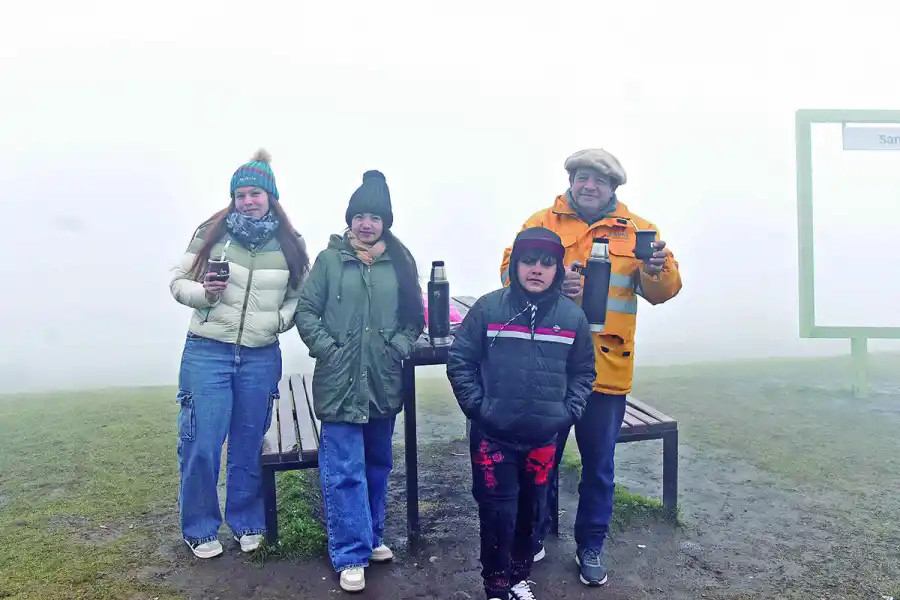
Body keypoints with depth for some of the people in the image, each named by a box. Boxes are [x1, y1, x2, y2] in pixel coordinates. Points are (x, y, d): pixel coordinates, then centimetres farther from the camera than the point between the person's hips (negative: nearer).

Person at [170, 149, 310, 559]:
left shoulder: (290, 245, 3)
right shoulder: (211, 233, -3)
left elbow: (301, 295, 12)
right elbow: (178, 282, 2)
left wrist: (281, 318, -6)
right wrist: (203, 293, -19)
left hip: (261, 357, 2)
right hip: (207, 352, -2)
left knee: (249, 445, 12)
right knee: (200, 445, 1)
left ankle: (246, 524, 31)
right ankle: (199, 530, 22)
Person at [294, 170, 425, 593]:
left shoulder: (400, 262, 5)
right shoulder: (330, 260, -2)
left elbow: (415, 315, 10)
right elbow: (306, 311, 0)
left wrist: (399, 346, -4)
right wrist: (327, 348, -10)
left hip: (383, 382, 3)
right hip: (339, 383, -3)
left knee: (378, 464, 17)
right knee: (344, 471, -2)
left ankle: (372, 537, 35)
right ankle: (351, 555, 10)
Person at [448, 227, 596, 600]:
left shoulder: (572, 316, -2)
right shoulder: (488, 308, -9)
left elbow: (583, 372, 8)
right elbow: (459, 360, -4)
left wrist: (568, 412, -2)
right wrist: (476, 407, -9)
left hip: (544, 437, 3)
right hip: (492, 436, -2)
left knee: (531, 511, 17)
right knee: (498, 513, 4)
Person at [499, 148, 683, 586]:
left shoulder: (637, 230, 5)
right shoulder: (542, 222, 3)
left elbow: (663, 291, -1)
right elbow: (511, 271, -6)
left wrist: (658, 270, -23)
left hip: (606, 368, 1)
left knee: (599, 464, 14)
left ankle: (591, 546, 34)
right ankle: (533, 536, 37)